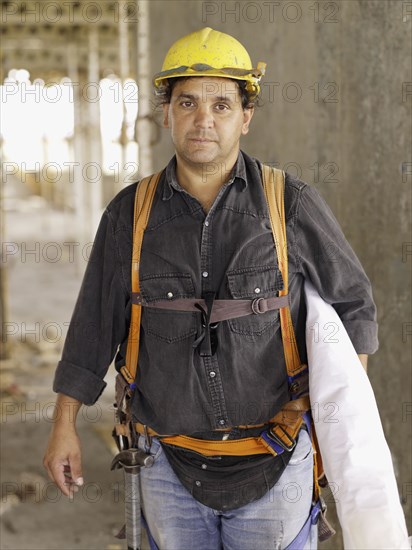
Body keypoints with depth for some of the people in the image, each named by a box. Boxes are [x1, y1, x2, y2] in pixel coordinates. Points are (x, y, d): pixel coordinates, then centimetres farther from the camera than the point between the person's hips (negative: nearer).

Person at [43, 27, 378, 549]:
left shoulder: (292, 204, -7)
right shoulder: (130, 213, -2)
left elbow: (352, 303, 3)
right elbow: (94, 324, 4)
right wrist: (64, 426, 4)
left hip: (273, 465, -1)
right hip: (172, 467, 2)